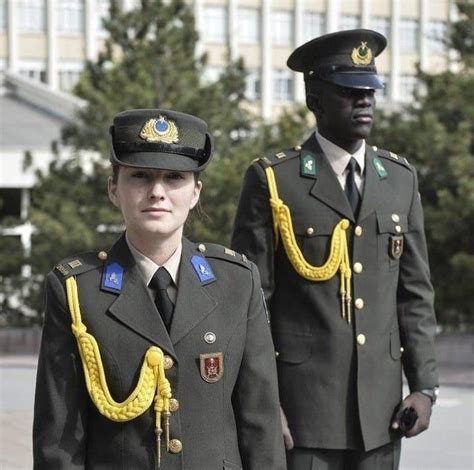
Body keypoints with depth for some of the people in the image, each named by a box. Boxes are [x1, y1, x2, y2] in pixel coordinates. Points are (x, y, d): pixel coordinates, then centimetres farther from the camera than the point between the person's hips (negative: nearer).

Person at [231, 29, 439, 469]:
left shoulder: (400, 178, 10)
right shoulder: (272, 180, -4)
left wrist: (424, 386, 5)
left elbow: (415, 293, 11)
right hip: (303, 402, -4)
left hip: (381, 401, 4)